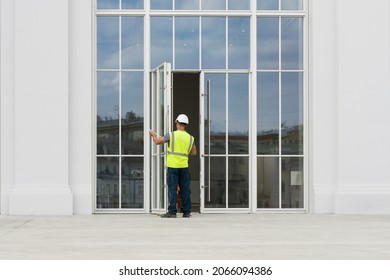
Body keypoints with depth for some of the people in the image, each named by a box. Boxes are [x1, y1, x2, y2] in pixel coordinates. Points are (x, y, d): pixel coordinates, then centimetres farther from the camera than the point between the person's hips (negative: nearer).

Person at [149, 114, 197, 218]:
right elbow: (194, 152, 14)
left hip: (172, 166, -3)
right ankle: (186, 212, 11)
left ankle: (172, 212, -3)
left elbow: (158, 141, -1)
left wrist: (153, 134, 18)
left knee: (172, 189, -1)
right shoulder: (190, 138, 6)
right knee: (185, 189, 8)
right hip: (184, 166, 3)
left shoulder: (171, 135, -6)